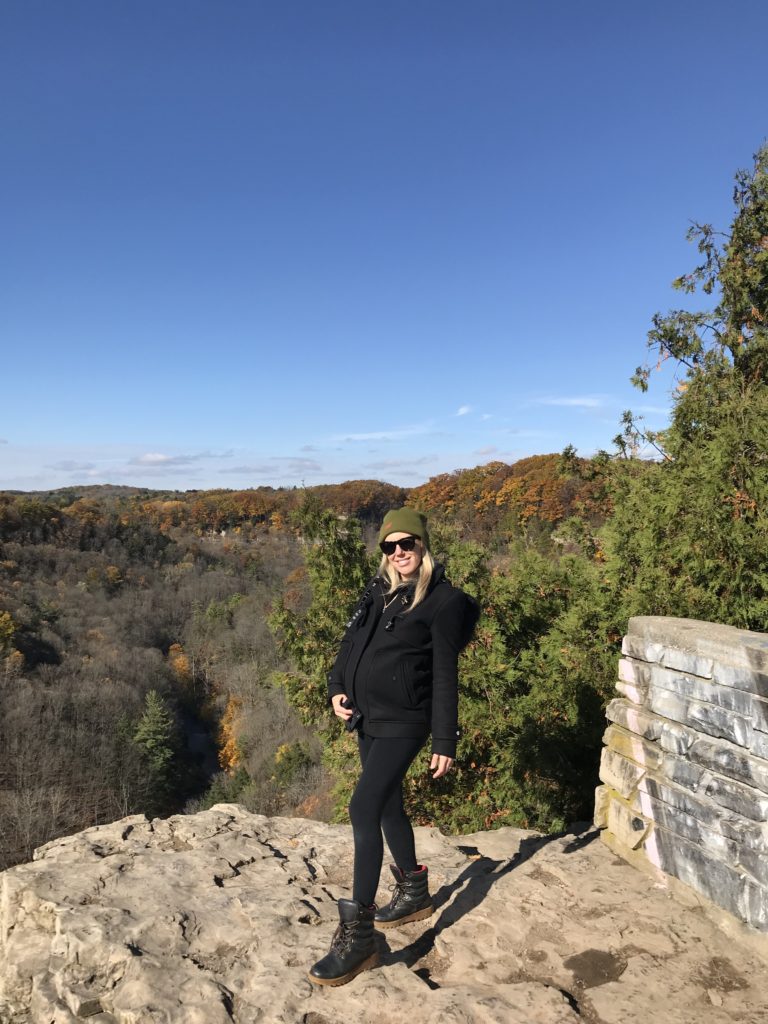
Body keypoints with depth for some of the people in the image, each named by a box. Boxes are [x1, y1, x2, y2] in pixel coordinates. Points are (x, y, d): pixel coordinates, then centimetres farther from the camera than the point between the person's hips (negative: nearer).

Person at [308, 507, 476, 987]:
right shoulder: (379, 590, 9)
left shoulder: (443, 601, -11)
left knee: (364, 809, -15)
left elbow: (445, 676, -12)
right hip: (366, 718, 8)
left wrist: (445, 742, -12)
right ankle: (414, 892, 41)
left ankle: (358, 936, -4)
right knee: (387, 806, 20)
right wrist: (337, 687, 2)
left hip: (402, 723, -8)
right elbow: (352, 641, 16)